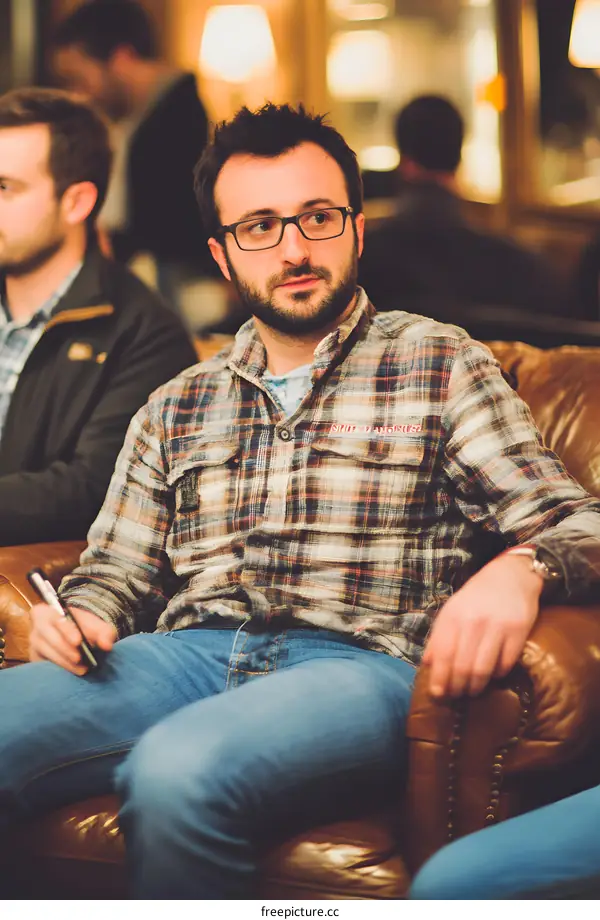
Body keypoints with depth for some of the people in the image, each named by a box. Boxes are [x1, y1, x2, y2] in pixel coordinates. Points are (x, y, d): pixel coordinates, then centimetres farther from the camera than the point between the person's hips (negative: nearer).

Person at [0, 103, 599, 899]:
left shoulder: (439, 365, 13)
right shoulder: (175, 409, 24)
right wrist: (79, 618, -1)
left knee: (177, 774, -36)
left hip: (357, 662, -3)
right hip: (191, 655, 4)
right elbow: (115, 572, 25)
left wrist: (520, 567, -20)